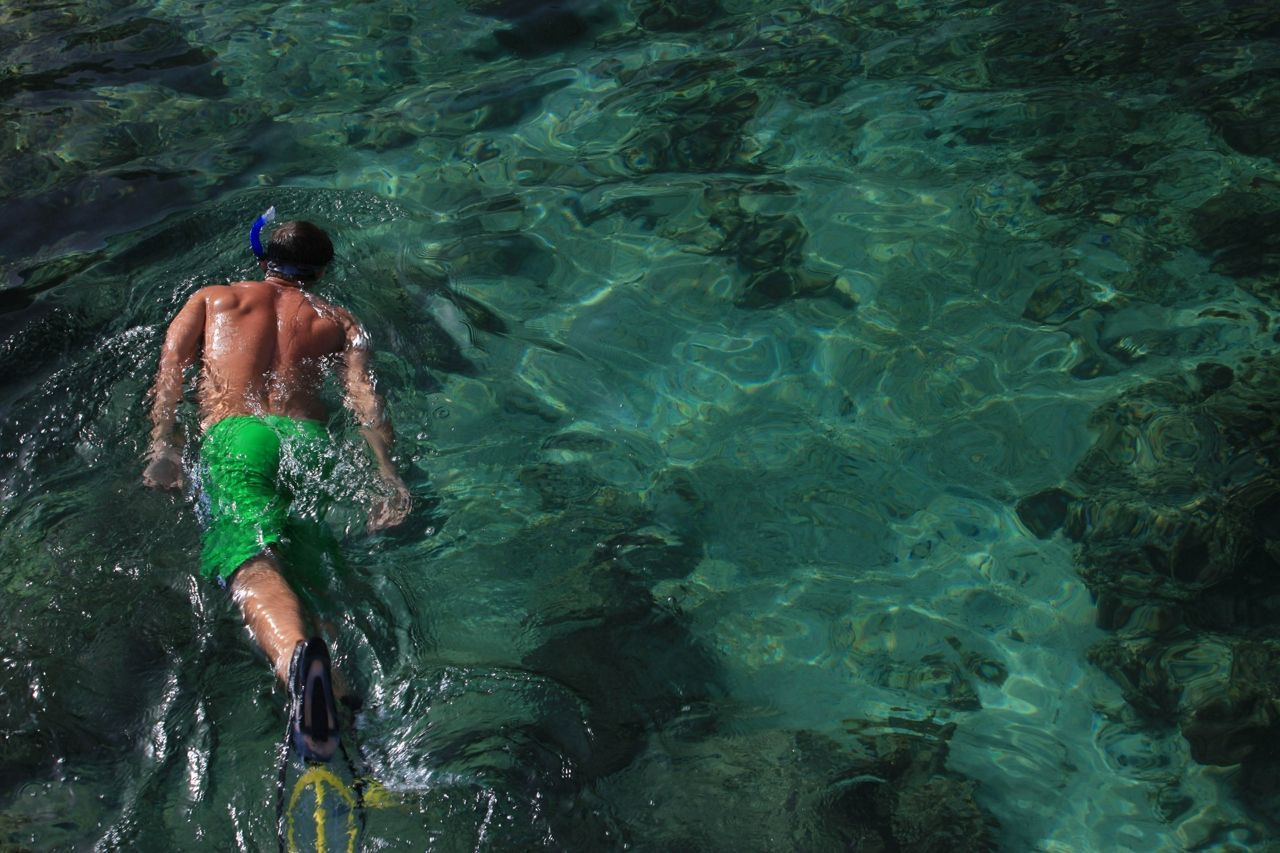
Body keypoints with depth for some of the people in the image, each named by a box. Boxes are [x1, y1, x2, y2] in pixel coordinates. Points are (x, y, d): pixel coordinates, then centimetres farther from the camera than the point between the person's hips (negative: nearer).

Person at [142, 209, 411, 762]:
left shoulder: (211, 299, 28)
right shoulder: (338, 322, 28)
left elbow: (171, 363, 10)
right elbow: (364, 396, 12)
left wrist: (162, 445, 0)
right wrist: (389, 476, 2)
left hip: (230, 436, -2)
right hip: (309, 439, 2)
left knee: (253, 563, -24)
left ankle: (295, 654, -55)